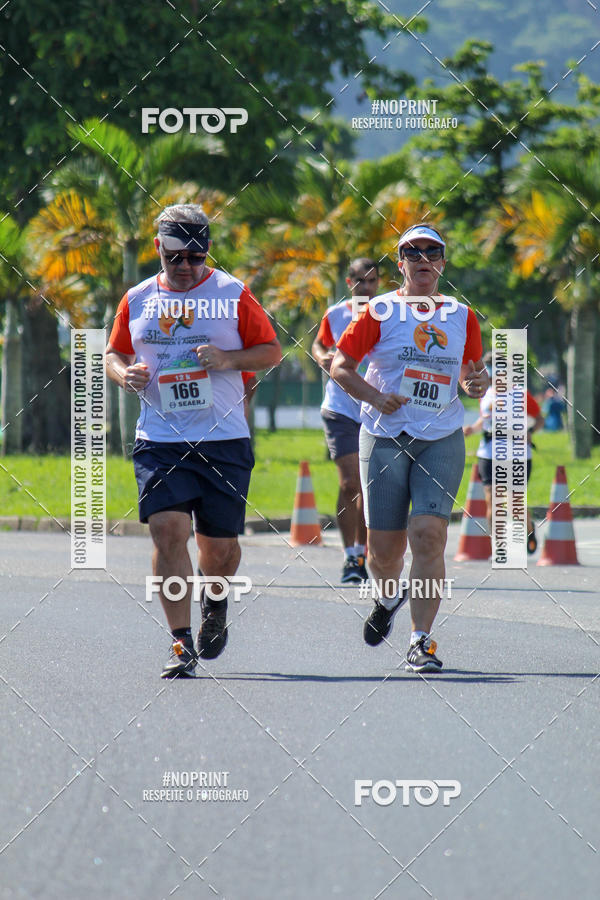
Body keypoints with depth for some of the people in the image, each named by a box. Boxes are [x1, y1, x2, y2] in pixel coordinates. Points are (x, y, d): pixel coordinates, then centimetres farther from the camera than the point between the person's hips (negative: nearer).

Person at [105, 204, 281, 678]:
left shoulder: (232, 294, 2)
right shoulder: (137, 300, 9)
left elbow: (272, 351, 5)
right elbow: (114, 354, 21)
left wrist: (229, 359, -13)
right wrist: (125, 373, -3)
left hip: (224, 439, -1)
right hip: (159, 440, 1)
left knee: (218, 543, 5)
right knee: (168, 529, -16)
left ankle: (215, 603, 40)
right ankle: (182, 643, -13)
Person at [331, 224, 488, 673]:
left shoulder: (462, 316, 9)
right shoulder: (380, 310, 1)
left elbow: (472, 375, 19)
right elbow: (340, 365, 2)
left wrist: (478, 382, -5)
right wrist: (374, 396, -14)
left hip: (442, 440, 1)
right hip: (385, 438, -1)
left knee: (428, 535, -16)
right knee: (384, 546, 2)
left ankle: (421, 641, -10)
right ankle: (389, 597, 38)